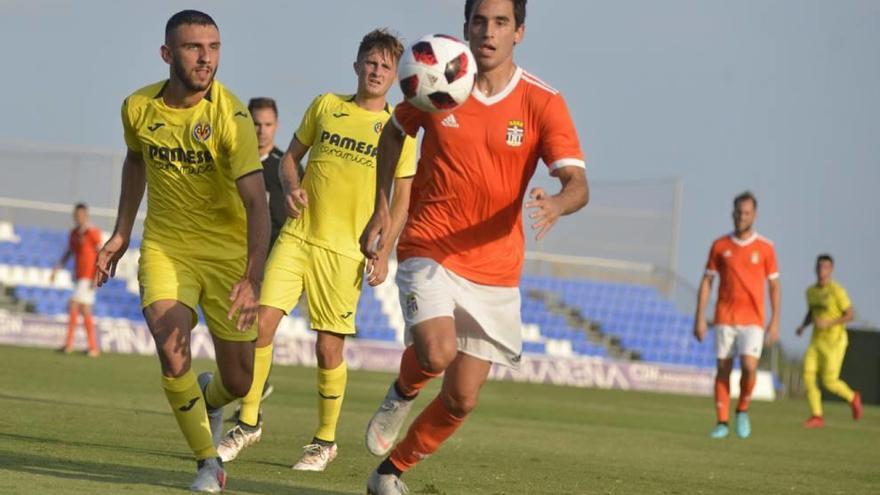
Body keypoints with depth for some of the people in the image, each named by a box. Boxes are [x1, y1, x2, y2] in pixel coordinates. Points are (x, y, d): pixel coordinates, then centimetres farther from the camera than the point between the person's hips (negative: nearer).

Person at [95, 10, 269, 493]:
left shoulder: (231, 117, -20)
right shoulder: (138, 108, -7)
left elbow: (256, 203, -26)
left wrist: (252, 279, -39)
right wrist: (121, 233, 16)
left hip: (227, 253, -1)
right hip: (164, 248, 1)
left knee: (238, 382, 4)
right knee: (173, 353, -24)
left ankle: (208, 399, 43)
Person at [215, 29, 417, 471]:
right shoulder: (325, 106, 8)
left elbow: (401, 200, 4)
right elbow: (290, 156, 16)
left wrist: (383, 253, -6)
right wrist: (291, 186, -6)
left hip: (345, 251, -2)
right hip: (297, 236, 2)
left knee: (329, 348, 0)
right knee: (262, 322, -9)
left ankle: (325, 441, 18)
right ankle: (248, 422, 6)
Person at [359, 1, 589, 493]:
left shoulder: (543, 103, -9)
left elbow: (578, 184, -16)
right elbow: (394, 134, 15)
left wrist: (555, 205, -40)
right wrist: (382, 209, 8)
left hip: (495, 270, 1)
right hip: (428, 251, -1)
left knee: (461, 399, 4)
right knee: (437, 353, -28)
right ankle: (402, 393, 9)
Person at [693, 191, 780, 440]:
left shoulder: (765, 248, 2)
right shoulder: (720, 246, 4)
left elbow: (774, 286, 6)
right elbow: (707, 282, 6)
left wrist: (775, 322, -1)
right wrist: (700, 317, -1)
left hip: (752, 319, -1)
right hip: (724, 318, 1)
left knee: (749, 366, -17)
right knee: (723, 368, 0)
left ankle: (743, 411, 7)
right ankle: (722, 422, 7)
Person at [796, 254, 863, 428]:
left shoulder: (837, 291, -14)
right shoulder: (811, 291, 7)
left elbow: (850, 315, -12)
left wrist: (829, 323, -22)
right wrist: (803, 326, 4)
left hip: (835, 341, -6)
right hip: (817, 341, 6)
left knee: (829, 382, -8)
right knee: (808, 375, -10)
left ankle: (852, 397, 22)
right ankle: (817, 417, -5)